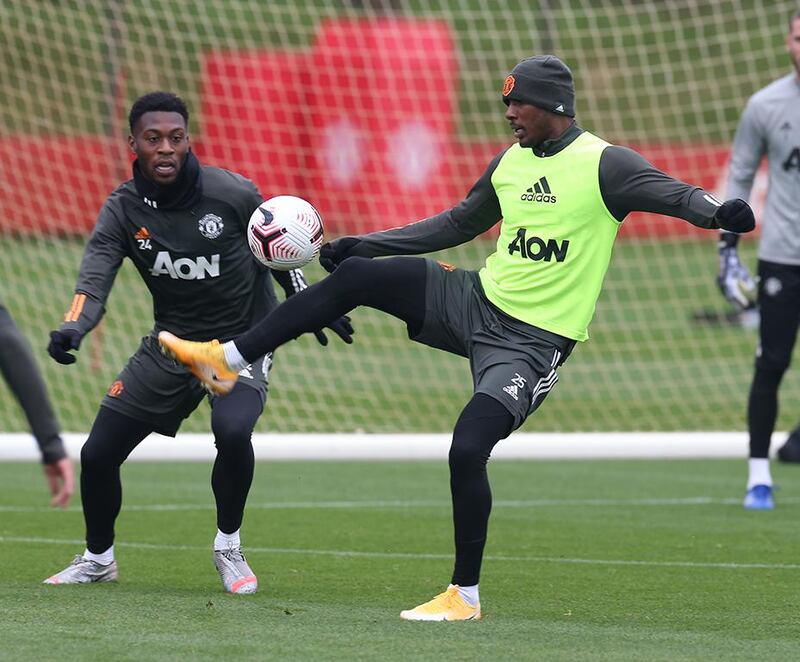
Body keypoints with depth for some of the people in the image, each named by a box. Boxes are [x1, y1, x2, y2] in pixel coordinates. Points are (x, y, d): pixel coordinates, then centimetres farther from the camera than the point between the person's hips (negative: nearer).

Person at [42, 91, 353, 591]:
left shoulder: (233, 194, -17)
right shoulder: (123, 212, -12)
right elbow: (95, 279, -25)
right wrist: (72, 329, -45)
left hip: (243, 339, -3)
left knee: (232, 432, -32)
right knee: (97, 455, 1)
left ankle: (229, 547, -6)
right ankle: (98, 559, 29)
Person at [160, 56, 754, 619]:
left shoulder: (604, 165, -11)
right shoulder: (510, 163, 10)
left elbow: (671, 193, -23)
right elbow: (456, 225, 22)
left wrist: (714, 211, -46)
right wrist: (364, 244, 21)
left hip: (530, 340, -7)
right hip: (474, 299, 7)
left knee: (468, 450, -21)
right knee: (355, 274, -7)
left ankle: (464, 596, -3)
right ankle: (226, 359, 2)